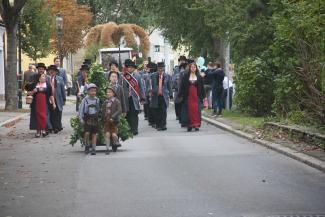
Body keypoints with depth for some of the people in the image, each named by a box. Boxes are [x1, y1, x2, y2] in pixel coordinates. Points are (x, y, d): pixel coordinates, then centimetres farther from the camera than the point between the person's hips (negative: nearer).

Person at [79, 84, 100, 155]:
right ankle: (87, 146, 7)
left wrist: (99, 117, 12)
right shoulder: (85, 100, -3)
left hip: (95, 118, 3)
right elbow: (81, 109, -1)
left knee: (94, 134, 3)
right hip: (87, 118, -3)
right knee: (87, 133, -14)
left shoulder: (97, 100, 6)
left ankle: (93, 149, 8)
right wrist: (81, 118, -5)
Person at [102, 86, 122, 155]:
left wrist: (113, 117, -18)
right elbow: (103, 111, 16)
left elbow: (119, 110, -11)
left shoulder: (116, 101, -5)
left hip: (113, 121, -4)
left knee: (114, 134, -8)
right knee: (107, 134, -6)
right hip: (106, 121, 4)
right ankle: (107, 149, -2)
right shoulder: (105, 102, 9)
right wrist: (104, 118, 1)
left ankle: (116, 142, 23)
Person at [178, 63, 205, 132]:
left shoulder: (199, 77, 7)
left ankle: (196, 125, -2)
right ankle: (189, 126, 5)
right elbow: (182, 86, 3)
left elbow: (202, 87, 8)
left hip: (197, 96, 0)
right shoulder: (186, 76, 4)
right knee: (189, 110, -1)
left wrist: (203, 96, 4)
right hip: (188, 96, 0)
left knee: (196, 110, -6)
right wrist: (180, 95, -2)